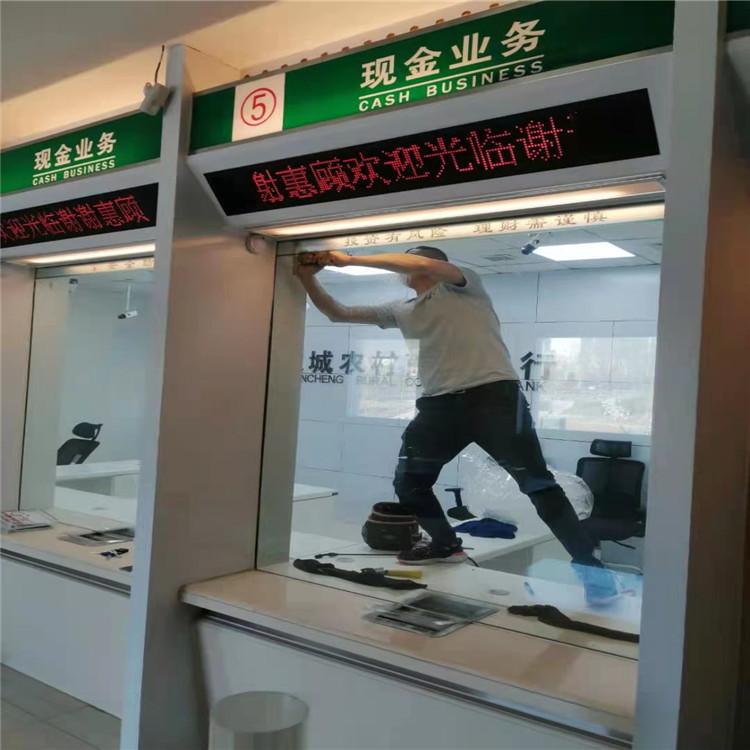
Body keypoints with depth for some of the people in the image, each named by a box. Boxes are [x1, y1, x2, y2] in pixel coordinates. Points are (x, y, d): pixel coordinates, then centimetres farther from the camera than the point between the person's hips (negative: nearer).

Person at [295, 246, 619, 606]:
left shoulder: (464, 285, 4)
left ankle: (588, 565, 2)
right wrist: (307, 277, 7)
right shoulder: (404, 310, 20)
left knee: (536, 482, -8)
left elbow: (422, 264, -16)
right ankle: (446, 544, 31)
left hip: (494, 395, -6)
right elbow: (338, 313, 20)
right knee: (408, 482, 9)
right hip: (441, 404, 7)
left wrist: (351, 260, -12)